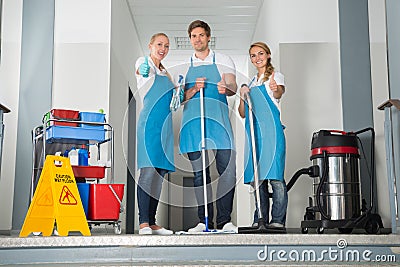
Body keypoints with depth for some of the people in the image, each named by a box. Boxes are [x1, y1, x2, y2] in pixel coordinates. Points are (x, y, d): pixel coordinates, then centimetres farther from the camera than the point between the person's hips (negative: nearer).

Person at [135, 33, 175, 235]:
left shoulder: (165, 72, 24)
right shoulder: (144, 61, 4)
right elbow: (141, 70, -21)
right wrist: (143, 71, -44)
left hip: (165, 125, 8)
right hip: (149, 121, -7)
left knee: (160, 172, 4)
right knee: (148, 170, -15)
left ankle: (152, 222, 7)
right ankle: (143, 222, -15)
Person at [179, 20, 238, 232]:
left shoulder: (223, 60, 13)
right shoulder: (184, 66, 18)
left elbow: (233, 87, 1)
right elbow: (181, 97, 14)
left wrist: (225, 88, -22)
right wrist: (194, 89, -7)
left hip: (218, 118, -2)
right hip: (192, 118, 2)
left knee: (228, 169, -11)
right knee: (199, 172, 1)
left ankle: (224, 220, -3)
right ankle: (204, 221, 8)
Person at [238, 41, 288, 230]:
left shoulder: (275, 76, 6)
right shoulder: (251, 82, 23)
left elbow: (280, 91, -20)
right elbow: (242, 114, 19)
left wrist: (276, 90, -44)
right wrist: (242, 97, 0)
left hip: (271, 129, -6)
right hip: (253, 132, 6)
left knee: (274, 175, -12)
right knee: (257, 177, 4)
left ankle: (277, 220, -9)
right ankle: (260, 220, 8)